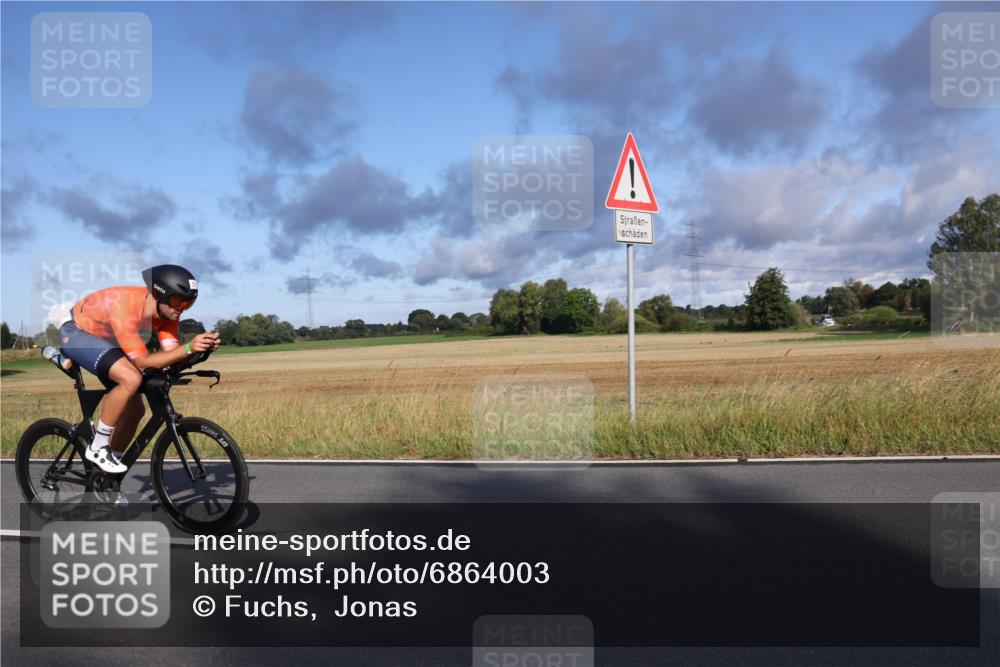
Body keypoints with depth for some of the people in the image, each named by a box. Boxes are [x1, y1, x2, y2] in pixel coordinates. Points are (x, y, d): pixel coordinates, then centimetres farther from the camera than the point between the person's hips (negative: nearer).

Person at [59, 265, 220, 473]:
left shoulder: (167, 310, -17)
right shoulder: (125, 308, -39)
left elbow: (171, 353, -24)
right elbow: (143, 362, -38)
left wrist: (202, 345, -42)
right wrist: (188, 348, -49)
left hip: (105, 338, 8)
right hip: (76, 332, -8)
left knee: (135, 409, 2)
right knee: (131, 378, -32)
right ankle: (98, 449, -14)